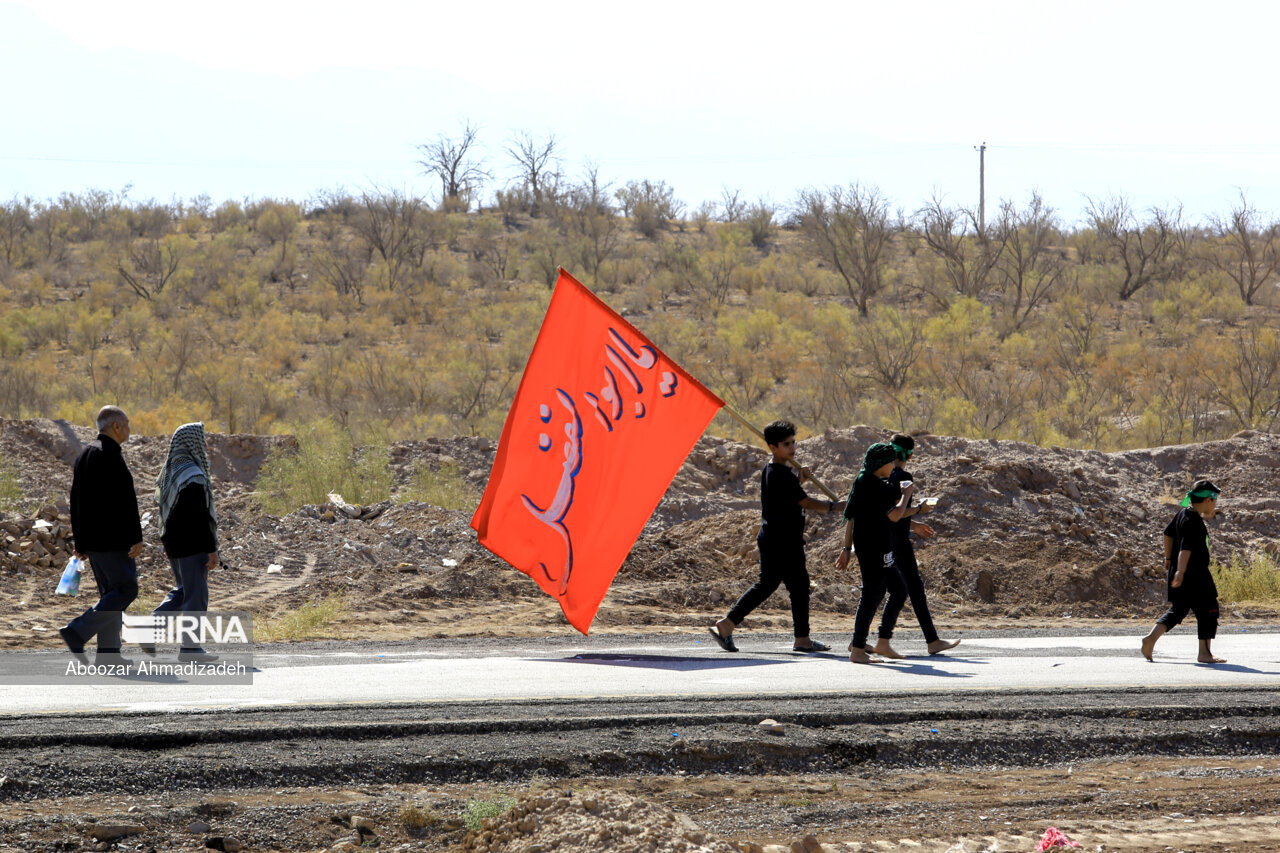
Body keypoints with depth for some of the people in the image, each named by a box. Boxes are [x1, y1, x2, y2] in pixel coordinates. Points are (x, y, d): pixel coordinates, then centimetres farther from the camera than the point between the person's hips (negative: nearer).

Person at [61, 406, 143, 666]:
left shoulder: (84, 454, 14)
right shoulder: (110, 455, -15)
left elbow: (76, 500, 17)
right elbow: (125, 500, -20)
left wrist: (80, 541, 20)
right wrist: (136, 537, -19)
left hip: (91, 538, 9)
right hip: (112, 540, -9)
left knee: (110, 592, 12)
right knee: (125, 590, -5)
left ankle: (108, 653, 9)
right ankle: (78, 632, -15)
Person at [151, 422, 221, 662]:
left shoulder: (169, 474, 10)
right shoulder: (193, 476, -18)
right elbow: (200, 516, -21)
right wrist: (211, 549, -18)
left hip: (173, 543, 9)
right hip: (193, 544, -9)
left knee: (182, 591, 20)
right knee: (195, 594, 0)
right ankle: (189, 646, 2)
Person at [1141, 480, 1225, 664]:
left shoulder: (1182, 513, 11)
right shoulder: (1194, 521, -18)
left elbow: (1168, 534, 24)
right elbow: (1186, 548, -27)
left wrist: (1168, 559, 34)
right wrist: (1180, 572, -33)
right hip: (1195, 573, -9)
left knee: (1178, 609, 16)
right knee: (1208, 610, 1)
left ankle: (1151, 638, 2)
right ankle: (1204, 653, 4)